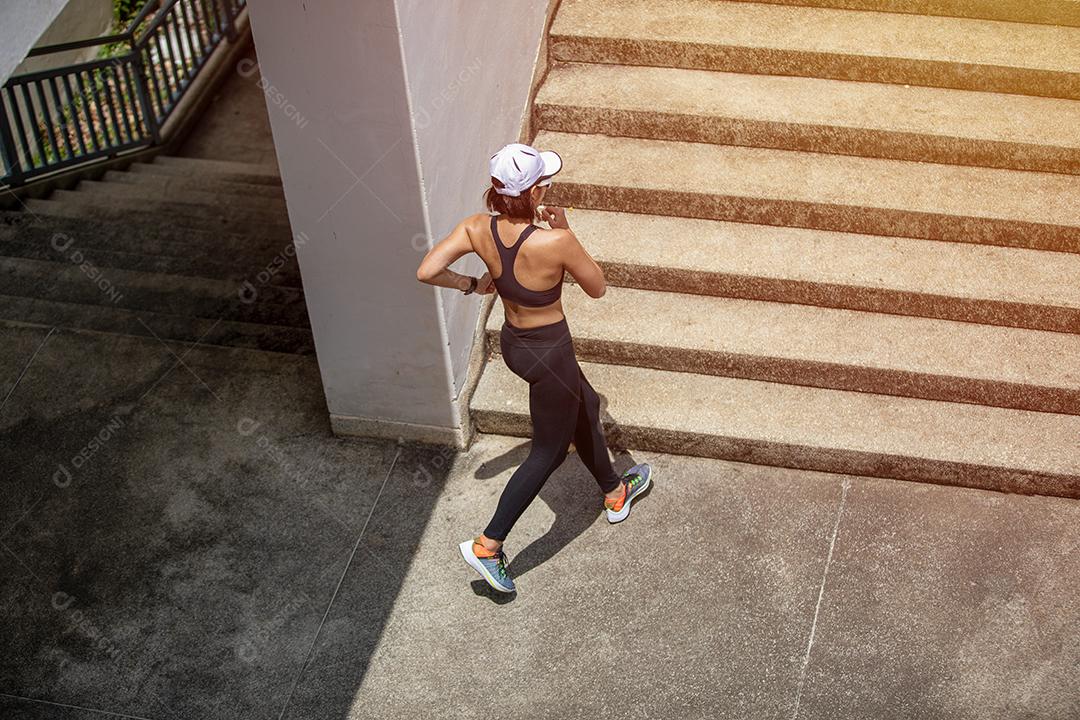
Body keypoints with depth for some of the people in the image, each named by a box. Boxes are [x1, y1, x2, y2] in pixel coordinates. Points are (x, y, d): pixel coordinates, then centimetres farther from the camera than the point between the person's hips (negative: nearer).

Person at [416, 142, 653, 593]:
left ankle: (614, 493, 51)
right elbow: (597, 288, -14)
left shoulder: (478, 229, -16)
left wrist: (472, 284, 0)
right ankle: (487, 546, 12)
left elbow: (426, 271, -17)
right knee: (549, 451, 12)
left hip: (512, 342, 7)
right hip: (549, 352, -7)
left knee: (585, 407, 29)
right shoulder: (556, 242, -31)